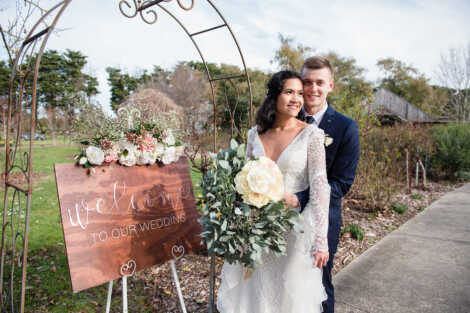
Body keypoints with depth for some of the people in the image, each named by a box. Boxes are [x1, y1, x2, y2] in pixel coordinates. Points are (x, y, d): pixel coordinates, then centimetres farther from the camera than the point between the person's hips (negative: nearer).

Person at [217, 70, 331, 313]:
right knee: (253, 291, 17)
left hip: (297, 227, -3)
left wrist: (321, 241, -18)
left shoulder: (311, 134, -9)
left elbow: (320, 187, -14)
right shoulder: (255, 134, 1)